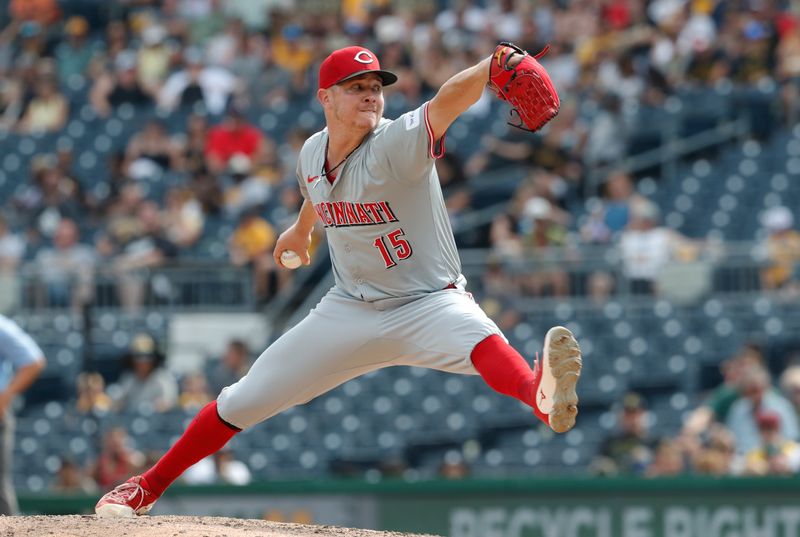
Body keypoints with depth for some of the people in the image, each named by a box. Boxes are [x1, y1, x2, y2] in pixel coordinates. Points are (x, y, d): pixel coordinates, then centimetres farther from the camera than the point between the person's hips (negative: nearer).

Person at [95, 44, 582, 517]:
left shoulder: (397, 145, -22)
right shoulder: (313, 153, -3)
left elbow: (450, 100, -43)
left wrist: (491, 67, -62)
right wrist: (303, 228, 43)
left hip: (429, 304, -5)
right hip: (351, 310, 5)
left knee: (482, 343, -40)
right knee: (243, 401, 7)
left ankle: (542, 396, -71)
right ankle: (148, 488, 25)